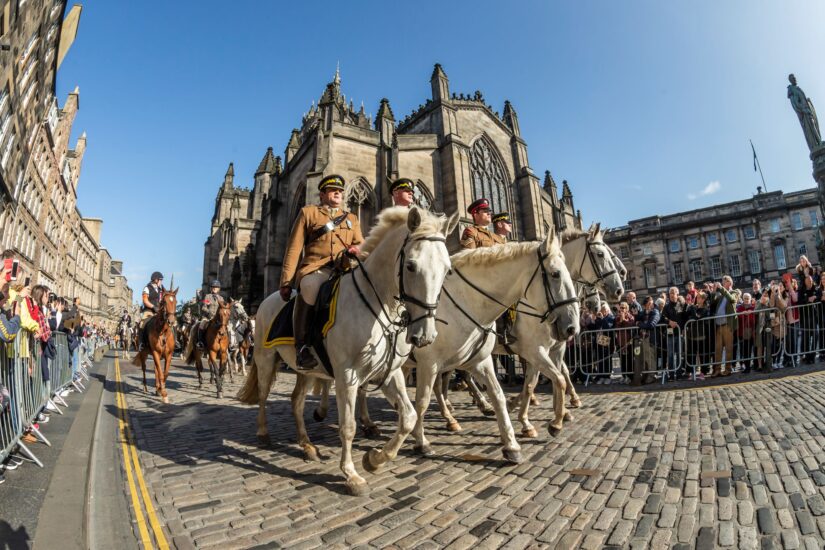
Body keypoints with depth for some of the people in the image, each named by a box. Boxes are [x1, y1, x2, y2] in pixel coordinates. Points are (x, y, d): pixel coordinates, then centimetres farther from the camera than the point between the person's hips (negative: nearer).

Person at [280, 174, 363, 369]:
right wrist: (286, 282, 0)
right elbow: (294, 249, 9)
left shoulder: (352, 218, 27)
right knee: (309, 289, -38)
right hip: (315, 268, -3)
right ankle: (302, 346, -25)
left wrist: (357, 248, -7)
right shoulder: (308, 212, 17)